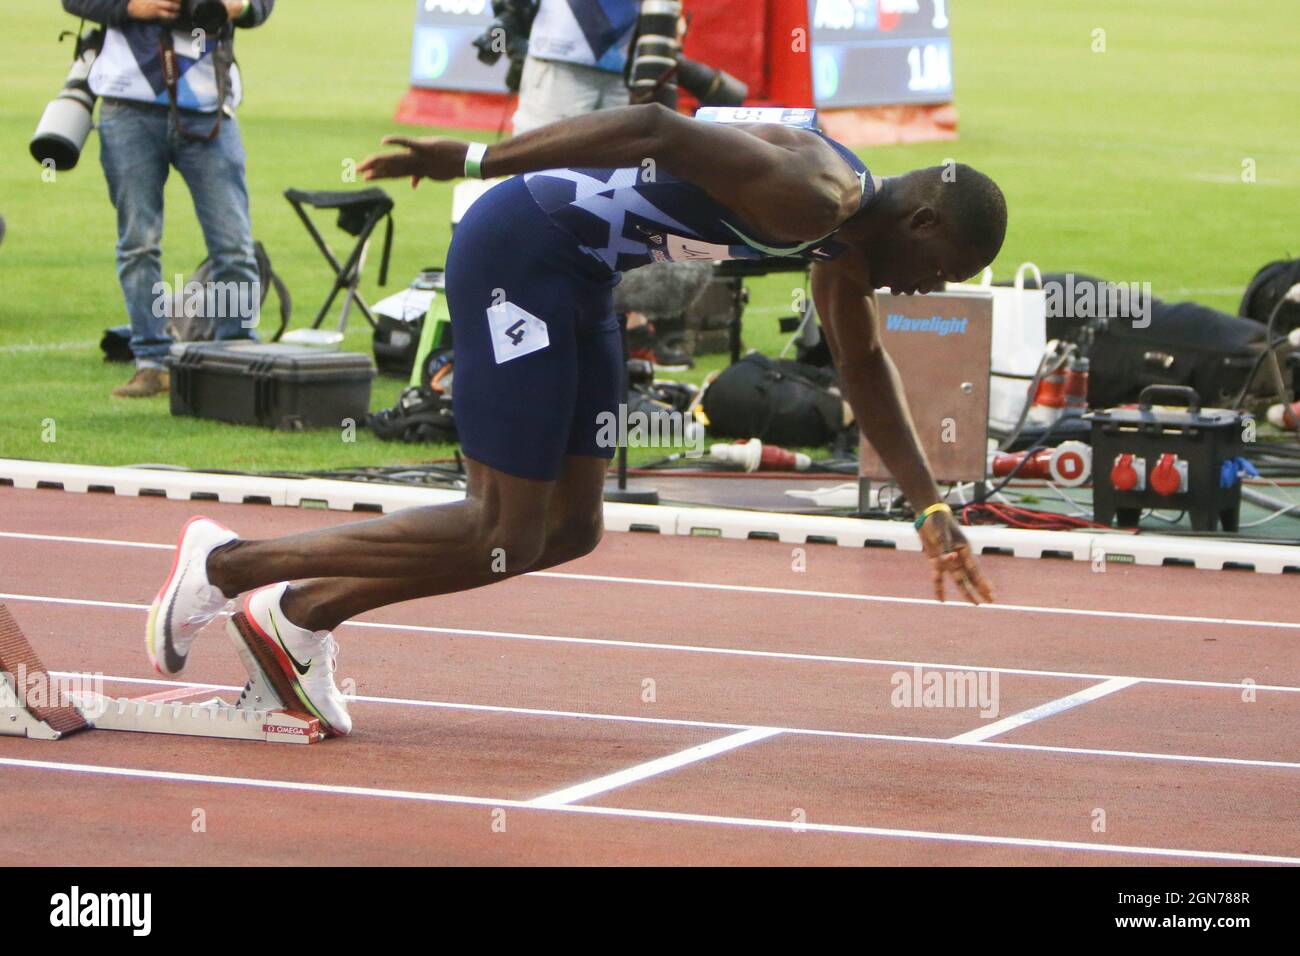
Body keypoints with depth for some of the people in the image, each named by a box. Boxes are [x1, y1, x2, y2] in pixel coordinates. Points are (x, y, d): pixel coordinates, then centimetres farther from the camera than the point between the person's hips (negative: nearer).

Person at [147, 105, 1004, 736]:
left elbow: (863, 368, 28)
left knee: (570, 530, 11)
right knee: (502, 540, -7)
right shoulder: (807, 195, -21)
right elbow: (659, 131, -30)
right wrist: (474, 161, -32)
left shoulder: (848, 230, 12)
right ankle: (226, 566, 0)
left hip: (575, 277, 10)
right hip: (521, 250, -10)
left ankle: (300, 617, 15)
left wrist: (931, 507, 28)